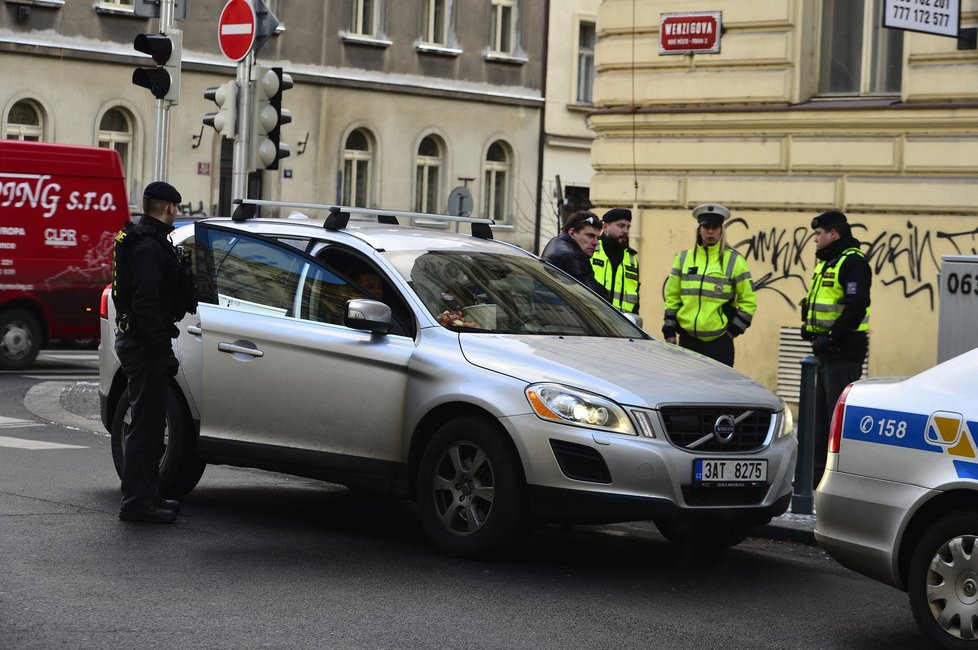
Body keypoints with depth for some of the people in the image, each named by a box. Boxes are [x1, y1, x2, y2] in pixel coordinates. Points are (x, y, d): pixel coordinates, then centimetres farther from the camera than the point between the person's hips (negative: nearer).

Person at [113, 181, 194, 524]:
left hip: (136, 341, 11)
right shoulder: (148, 246, -17)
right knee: (146, 424, -8)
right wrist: (160, 349, -24)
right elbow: (145, 304, -24)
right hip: (145, 344, -11)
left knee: (151, 423, 17)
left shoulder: (146, 241, 17)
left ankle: (147, 495, 25)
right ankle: (136, 502, -5)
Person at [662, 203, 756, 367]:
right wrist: (669, 331, 9)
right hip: (687, 339, 3)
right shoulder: (684, 258, 11)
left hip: (719, 342, -3)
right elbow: (672, 298, 14)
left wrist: (733, 330, -2)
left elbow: (748, 302, 4)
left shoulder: (734, 261, 1)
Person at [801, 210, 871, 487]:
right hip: (826, 350, 11)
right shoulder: (828, 262, 20)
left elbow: (856, 307, -23)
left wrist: (832, 338, -22)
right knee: (821, 412, 14)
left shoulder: (853, 262, -14)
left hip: (843, 350, -11)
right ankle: (819, 469, 21)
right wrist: (810, 328, 12)